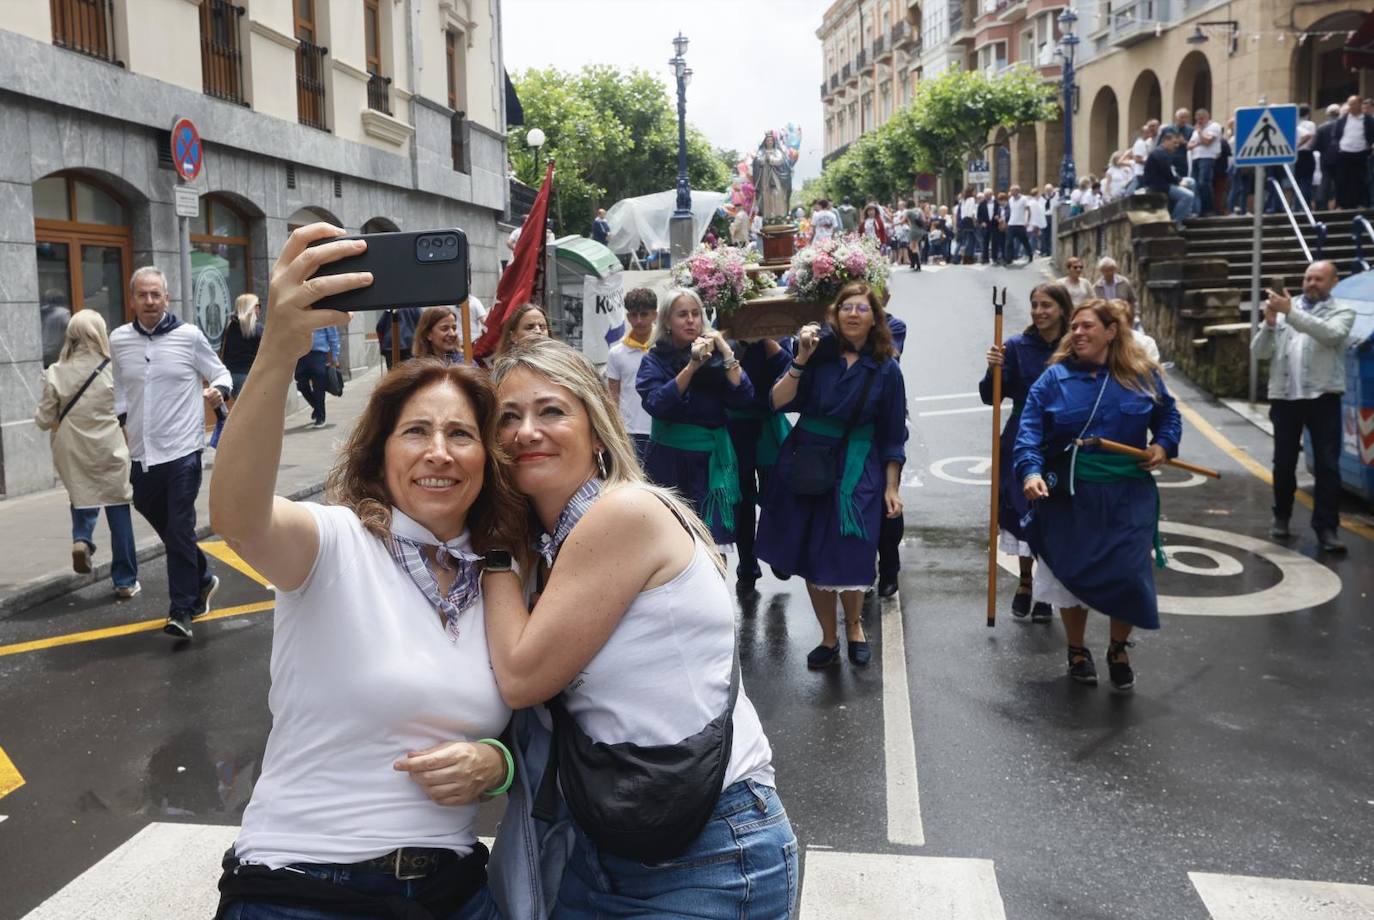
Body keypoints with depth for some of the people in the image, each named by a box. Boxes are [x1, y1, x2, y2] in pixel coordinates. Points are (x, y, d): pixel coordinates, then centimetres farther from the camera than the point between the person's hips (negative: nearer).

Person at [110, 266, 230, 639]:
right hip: (141, 454, 5)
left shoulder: (189, 336, -5)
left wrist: (217, 391, -19)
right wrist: (120, 424, 7)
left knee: (180, 530, -4)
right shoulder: (119, 340, 6)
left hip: (182, 450, -4)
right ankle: (202, 580, 38)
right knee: (162, 525, 17)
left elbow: (221, 374, 2)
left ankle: (182, 610, 5)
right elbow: (120, 389, 17)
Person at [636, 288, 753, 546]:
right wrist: (692, 365, -24)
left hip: (712, 461, 1)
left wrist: (727, 354, -14)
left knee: (714, 539, -4)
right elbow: (656, 404, -18)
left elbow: (744, 399, -8)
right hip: (669, 462, -1)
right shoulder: (655, 360, 0)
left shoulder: (715, 356, 4)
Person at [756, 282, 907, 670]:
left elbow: (892, 436, 2)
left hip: (855, 472, -1)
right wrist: (801, 359, -18)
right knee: (811, 557, 8)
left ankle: (853, 627, 27)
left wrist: (891, 488, 1)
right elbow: (778, 402, -10)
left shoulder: (886, 369, -2)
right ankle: (829, 638, 28)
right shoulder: (820, 353, -2)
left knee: (846, 560, -5)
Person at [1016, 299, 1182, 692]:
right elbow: (1029, 433, -10)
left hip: (1128, 497, 1)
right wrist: (1031, 471, -26)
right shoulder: (1054, 378, -3)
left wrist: (1164, 445, -1)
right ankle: (1077, 651, 31)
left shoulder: (1143, 376, 2)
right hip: (1068, 497, 0)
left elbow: (1168, 416, 18)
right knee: (1072, 574, 7)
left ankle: (1118, 651, 23)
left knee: (1128, 574, -4)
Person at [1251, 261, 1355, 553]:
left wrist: (1291, 312, -25)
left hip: (1323, 398, -2)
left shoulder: (1342, 311, 3)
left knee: (1327, 464, -2)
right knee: (1283, 463, 10)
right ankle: (1281, 517, 27)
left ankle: (1326, 527, 3)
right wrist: (1270, 322, -15)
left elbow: (1329, 334, -20)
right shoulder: (1284, 308, 8)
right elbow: (1259, 352, 2)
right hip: (1284, 397, 2)